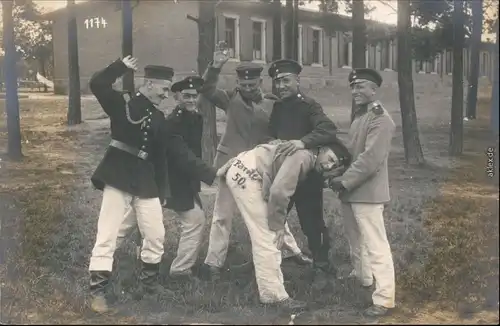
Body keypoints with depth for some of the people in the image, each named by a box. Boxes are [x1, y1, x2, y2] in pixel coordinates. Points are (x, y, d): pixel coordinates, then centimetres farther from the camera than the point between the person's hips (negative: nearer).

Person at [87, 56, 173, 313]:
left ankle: (149, 281, 28)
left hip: (146, 179, 6)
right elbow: (97, 84, -17)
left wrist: (161, 188, 12)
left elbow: (160, 155, 15)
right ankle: (98, 291, 2)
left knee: (156, 234, 9)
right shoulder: (123, 105, -2)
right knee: (107, 236, -5)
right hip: (118, 176, -6)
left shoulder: (158, 117, 13)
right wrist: (122, 67, -15)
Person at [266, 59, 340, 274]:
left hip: (307, 174, -5)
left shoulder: (309, 106, -14)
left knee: (312, 220, 3)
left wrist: (303, 142, -44)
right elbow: (270, 135, 11)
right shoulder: (277, 108, 6)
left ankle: (321, 262, 22)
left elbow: (329, 130, -29)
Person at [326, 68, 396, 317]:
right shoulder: (360, 115, 15)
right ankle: (362, 276, 43)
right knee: (356, 239, 24)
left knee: (376, 246, -6)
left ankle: (384, 299, -1)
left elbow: (370, 159, -23)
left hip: (367, 193, -10)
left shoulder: (380, 119, -16)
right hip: (352, 191, 10)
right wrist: (339, 176, 8)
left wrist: (344, 182, -20)